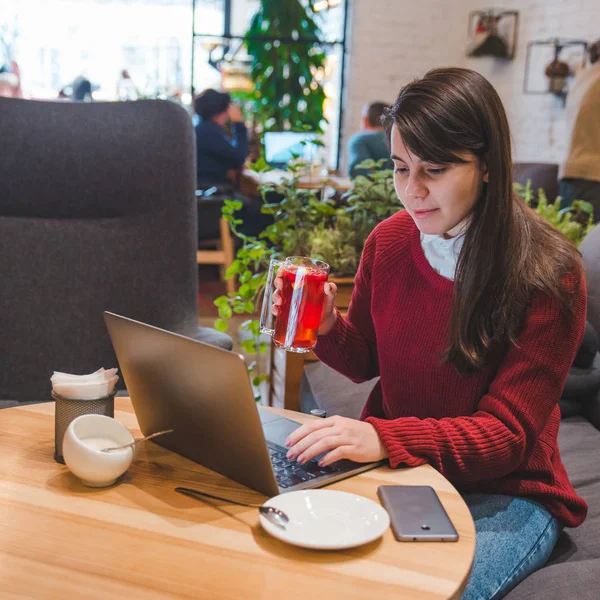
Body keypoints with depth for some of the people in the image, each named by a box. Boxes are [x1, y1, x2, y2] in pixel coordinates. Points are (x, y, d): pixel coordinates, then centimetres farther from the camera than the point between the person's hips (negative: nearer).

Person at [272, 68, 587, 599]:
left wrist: (386, 437, -35)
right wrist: (328, 327, -13)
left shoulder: (549, 274, -18)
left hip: (503, 492, -3)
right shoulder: (389, 241, -4)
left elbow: (507, 434, -19)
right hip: (393, 467, 4)